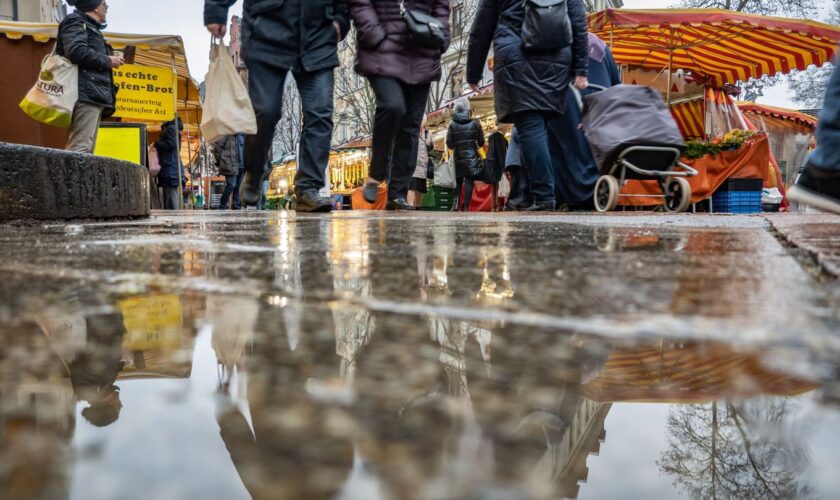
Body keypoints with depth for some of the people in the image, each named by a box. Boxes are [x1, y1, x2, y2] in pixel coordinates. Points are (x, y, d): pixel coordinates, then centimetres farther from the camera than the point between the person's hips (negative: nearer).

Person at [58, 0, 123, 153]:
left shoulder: (91, 28, 32)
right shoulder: (76, 22, 4)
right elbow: (76, 51, -14)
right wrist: (108, 60, -5)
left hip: (94, 94, 9)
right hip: (87, 93, -9)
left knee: (86, 149, 2)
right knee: (80, 147, -21)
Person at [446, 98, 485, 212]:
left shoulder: (452, 124, -3)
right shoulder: (475, 123, -3)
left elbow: (449, 144, -4)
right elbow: (481, 142, -1)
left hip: (458, 157, 1)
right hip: (472, 156, -1)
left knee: (458, 181, 13)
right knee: (469, 181, 0)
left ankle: (457, 202, -5)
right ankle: (465, 205, -7)